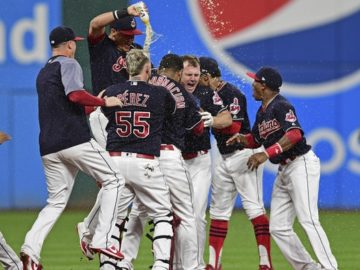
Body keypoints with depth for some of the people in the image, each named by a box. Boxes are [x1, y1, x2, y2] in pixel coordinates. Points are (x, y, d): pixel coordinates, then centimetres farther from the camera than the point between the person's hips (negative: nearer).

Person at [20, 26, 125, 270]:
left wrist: (93, 104, 35)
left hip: (48, 146, 8)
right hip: (76, 140, -8)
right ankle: (101, 239, -11)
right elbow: (75, 94, -19)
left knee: (57, 200, 11)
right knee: (114, 180, 1)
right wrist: (104, 102, -8)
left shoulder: (43, 73, 24)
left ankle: (31, 247, -10)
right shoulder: (68, 64, -1)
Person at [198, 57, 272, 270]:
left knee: (254, 206, -11)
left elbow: (234, 127, -22)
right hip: (224, 158, 9)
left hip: (244, 154, -9)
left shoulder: (232, 95, -15)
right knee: (219, 210, 9)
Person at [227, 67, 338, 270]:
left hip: (302, 164, -10)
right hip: (284, 170, 10)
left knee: (308, 219, -19)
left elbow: (295, 134, -27)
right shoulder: (262, 112, 15)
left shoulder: (281, 106, -13)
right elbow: (255, 140, 26)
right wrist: (241, 138, 3)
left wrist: (267, 154, -32)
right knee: (278, 228, 6)